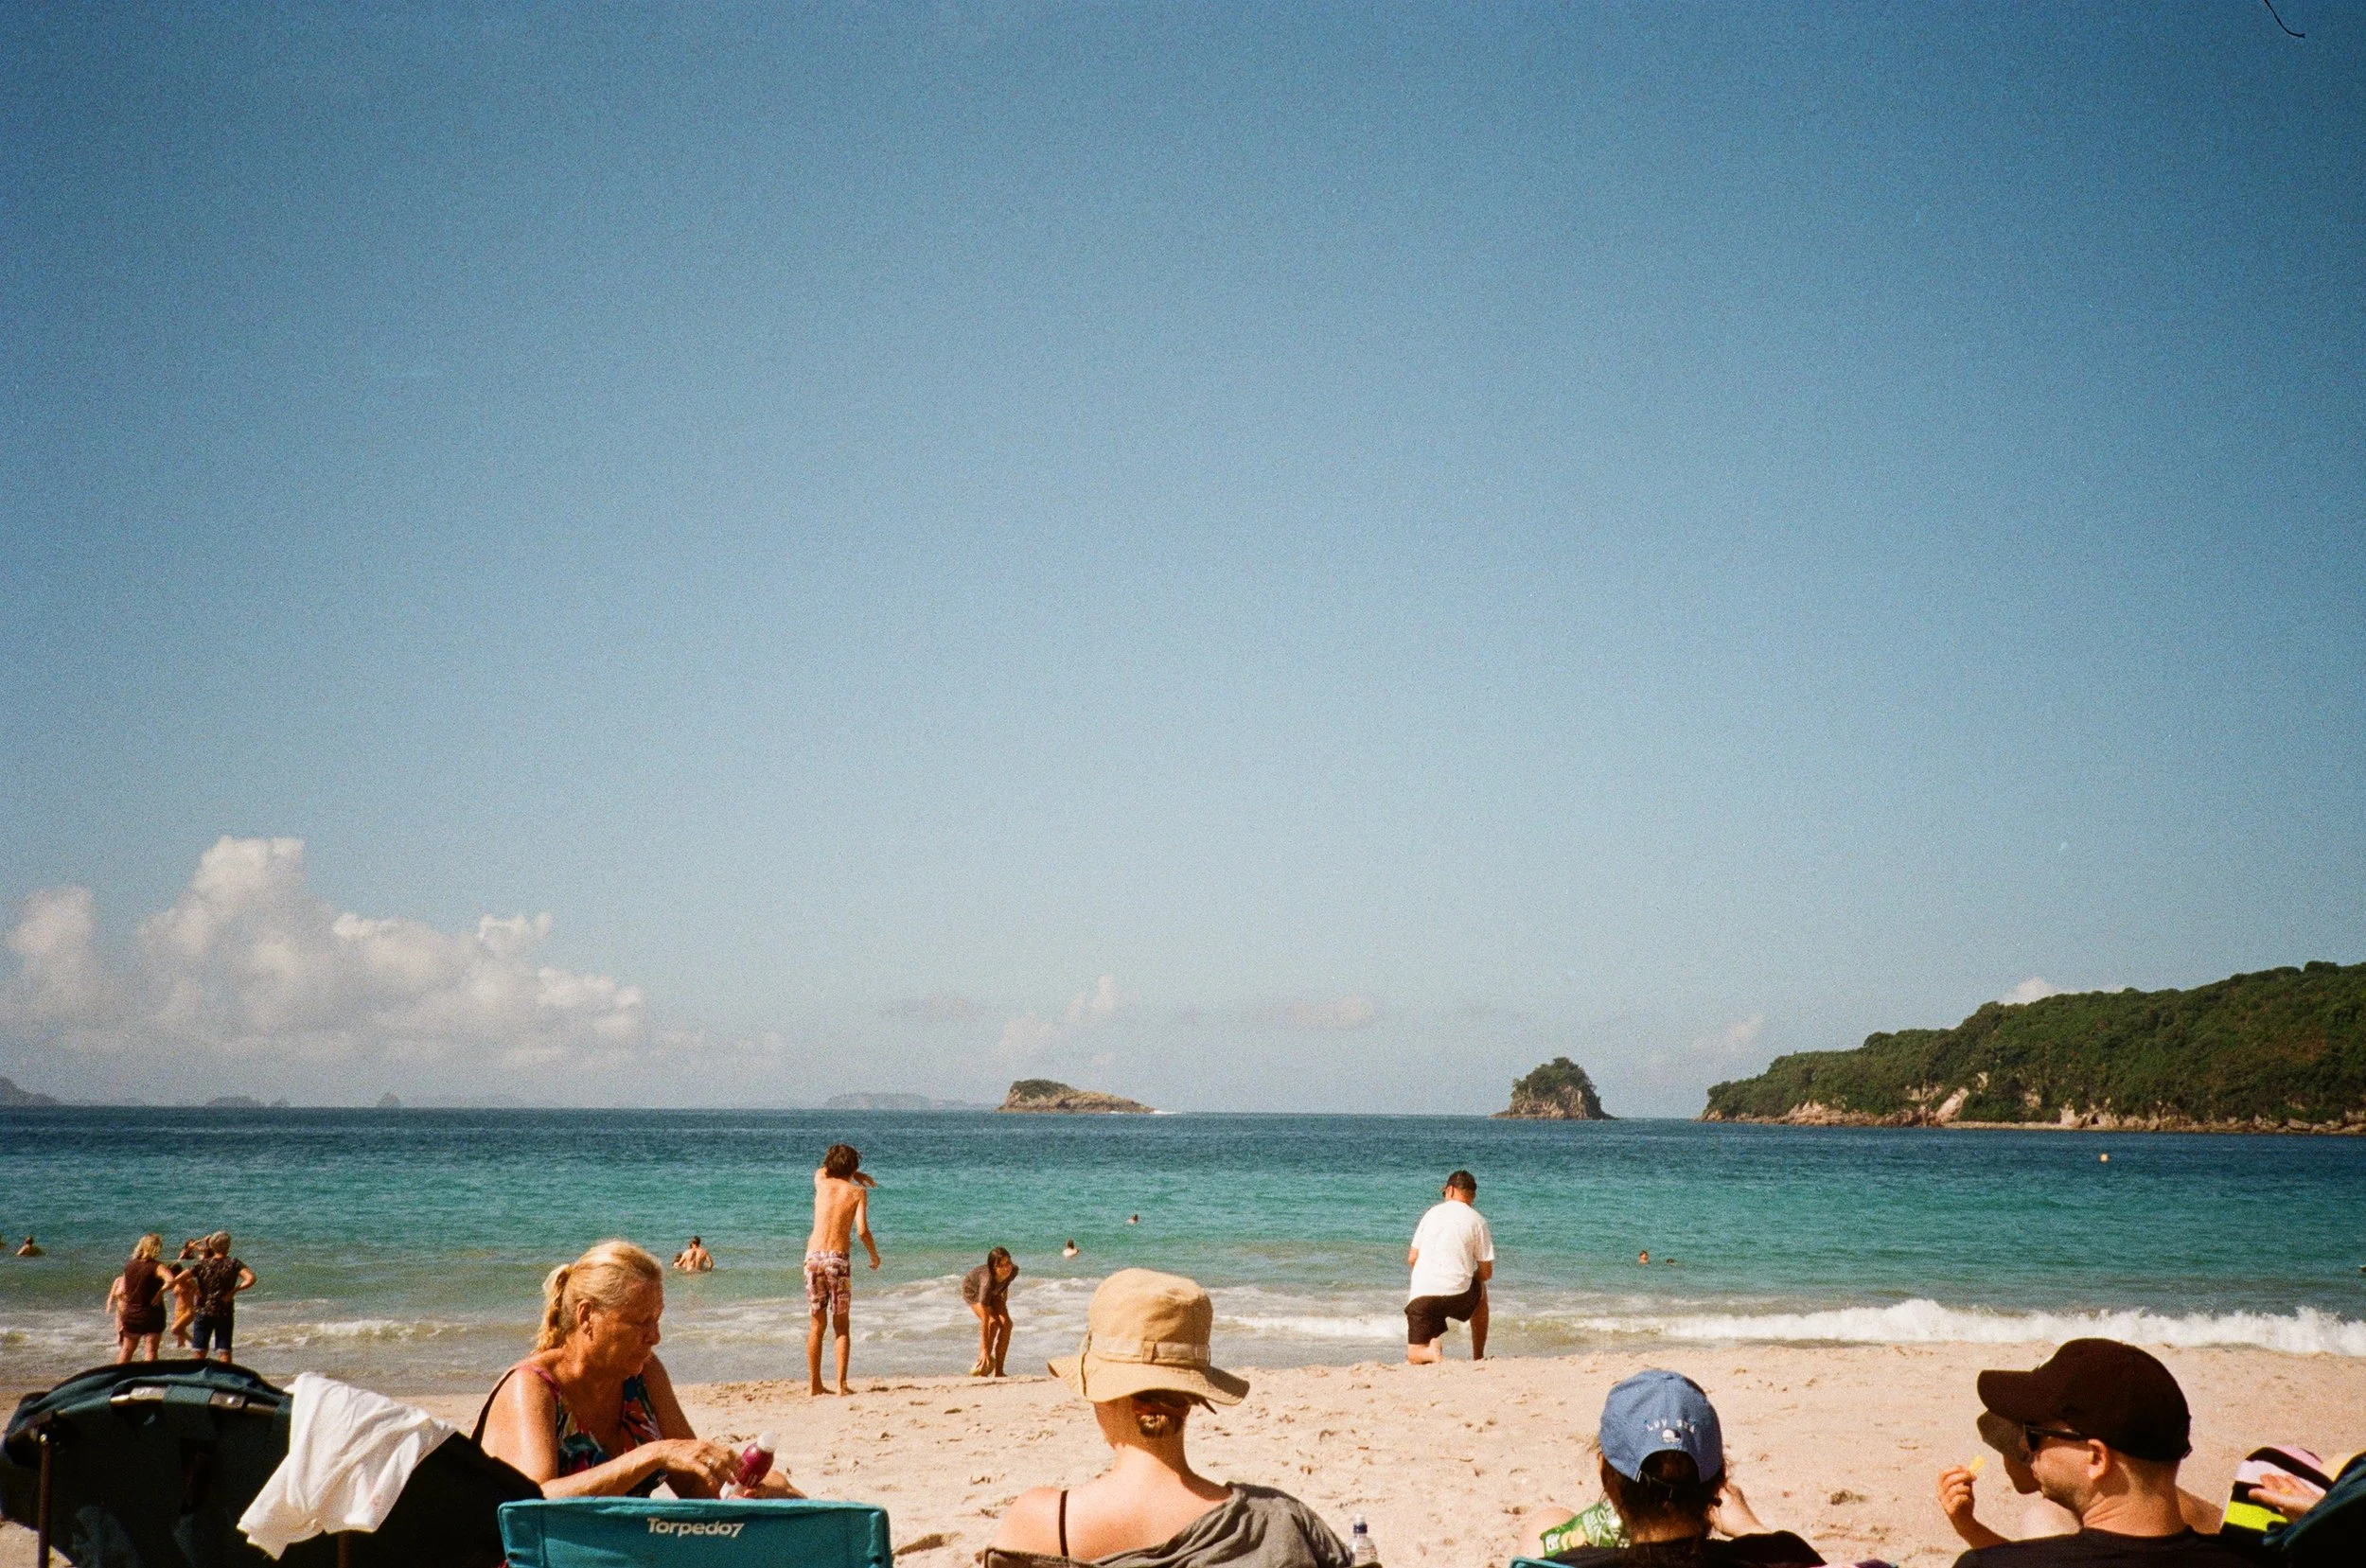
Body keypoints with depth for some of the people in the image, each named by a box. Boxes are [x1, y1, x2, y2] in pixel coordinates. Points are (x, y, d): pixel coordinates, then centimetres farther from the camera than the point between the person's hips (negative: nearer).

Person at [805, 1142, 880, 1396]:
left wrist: (857, 1175, 41)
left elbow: (822, 1169, 36)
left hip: (814, 1257, 3)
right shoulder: (858, 1192, 1)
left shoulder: (822, 1182, 10)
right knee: (841, 1325, 6)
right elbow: (862, 1230, -10)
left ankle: (815, 1384, 11)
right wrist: (874, 1253, 7)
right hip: (839, 1259, -3)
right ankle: (841, 1384, -1)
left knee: (817, 1324, 11)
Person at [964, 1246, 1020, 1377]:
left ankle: (998, 1371, -6)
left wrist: (1004, 1301, 10)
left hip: (994, 1292, 5)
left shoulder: (1013, 1271, -31)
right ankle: (981, 1367, -12)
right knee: (993, 1323, -24)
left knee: (1006, 1323, -12)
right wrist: (984, 1350, -41)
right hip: (973, 1290, -5)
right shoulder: (988, 1281, -44)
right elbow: (985, 1321, -41)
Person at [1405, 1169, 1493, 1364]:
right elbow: (1486, 1272, 5)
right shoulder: (1477, 1220, 4)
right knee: (1480, 1293, 36)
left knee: (1415, 1356, 13)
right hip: (1458, 1295, -1)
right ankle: (1478, 1357, 34)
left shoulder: (1433, 1213, 12)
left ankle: (1431, 1351, -23)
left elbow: (1412, 1259, 12)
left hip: (1421, 1295, 1)